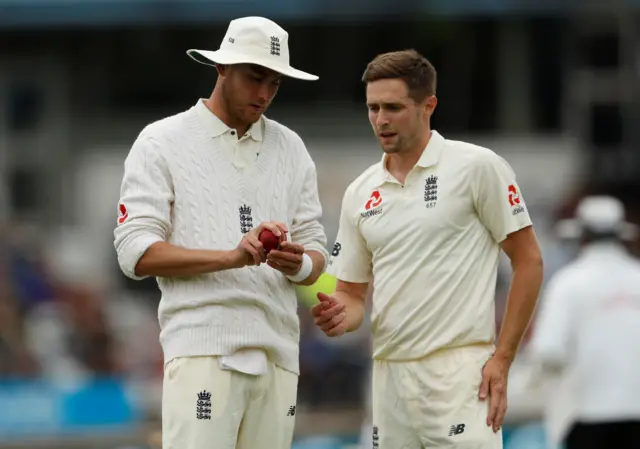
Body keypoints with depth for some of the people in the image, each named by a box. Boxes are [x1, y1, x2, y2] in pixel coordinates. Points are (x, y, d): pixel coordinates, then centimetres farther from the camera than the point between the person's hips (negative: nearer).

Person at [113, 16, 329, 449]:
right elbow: (137, 254, -5)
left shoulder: (290, 148, 17)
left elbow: (316, 253, 15)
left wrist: (298, 264, -11)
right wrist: (232, 257, -18)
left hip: (277, 353, 5)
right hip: (203, 350, -4)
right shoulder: (162, 142, 4)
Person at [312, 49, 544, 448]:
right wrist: (340, 314, -7)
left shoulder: (478, 167, -4)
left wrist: (502, 358, -9)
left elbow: (528, 261, -3)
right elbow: (352, 292, 18)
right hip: (388, 371, 6)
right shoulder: (360, 193, 12)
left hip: (459, 369, -6)